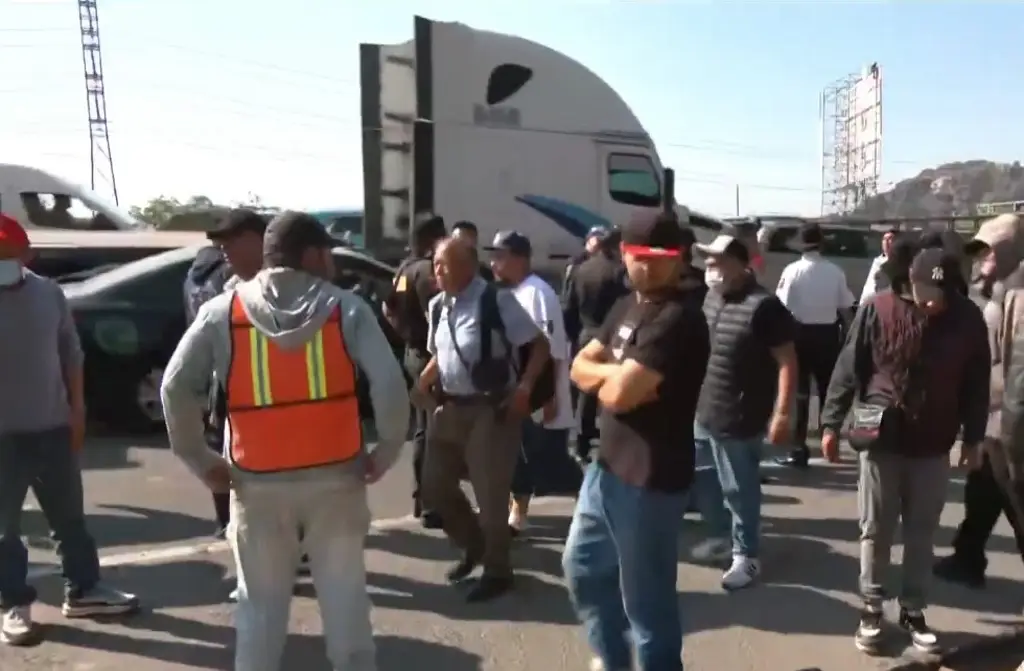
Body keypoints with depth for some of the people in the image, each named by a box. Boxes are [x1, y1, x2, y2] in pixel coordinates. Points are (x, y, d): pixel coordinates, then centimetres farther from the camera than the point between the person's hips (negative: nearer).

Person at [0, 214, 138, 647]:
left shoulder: (48, 293, 2)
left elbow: (71, 353, 9)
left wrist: (77, 409, 6)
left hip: (53, 427, 3)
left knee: (69, 515, 14)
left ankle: (82, 591, 28)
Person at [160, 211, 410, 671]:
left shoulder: (222, 312, 0)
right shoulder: (345, 308, -4)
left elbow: (176, 387, -7)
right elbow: (390, 383, -15)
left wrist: (200, 461, 1)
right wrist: (386, 451, -4)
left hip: (257, 483, 1)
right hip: (335, 477, 0)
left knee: (261, 605, 15)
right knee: (345, 598, 14)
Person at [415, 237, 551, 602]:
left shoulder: (497, 300, -16)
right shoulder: (438, 306, 6)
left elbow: (540, 345, -13)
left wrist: (524, 387, -24)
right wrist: (425, 380, 1)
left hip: (492, 410, -7)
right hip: (449, 408, 8)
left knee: (490, 494, 3)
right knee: (434, 486, 14)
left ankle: (497, 571, 26)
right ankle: (473, 545, 40)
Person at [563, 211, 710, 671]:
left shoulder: (678, 320, -21)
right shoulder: (627, 306, 10)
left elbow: (619, 394, -27)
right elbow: (580, 366, 7)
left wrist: (604, 375, -5)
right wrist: (618, 373, -13)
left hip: (649, 479, -10)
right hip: (607, 465, 10)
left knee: (646, 599, 5)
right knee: (582, 566, 26)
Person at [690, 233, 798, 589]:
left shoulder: (763, 306, -16)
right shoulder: (710, 298, 8)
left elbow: (787, 362, -16)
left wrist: (781, 414, -21)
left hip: (740, 420, -8)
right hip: (702, 412, 8)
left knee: (739, 490, 6)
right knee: (702, 480, 20)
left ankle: (746, 556, 25)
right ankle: (722, 535, 41)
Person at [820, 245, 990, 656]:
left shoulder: (967, 318, -5)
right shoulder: (877, 310, -11)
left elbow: (976, 383, 4)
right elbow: (848, 369, -5)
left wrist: (973, 438, 6)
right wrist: (832, 423, -5)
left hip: (934, 446, 2)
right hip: (881, 439, -2)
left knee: (922, 533, 12)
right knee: (875, 530, 9)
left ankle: (913, 611, 28)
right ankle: (871, 608, 24)